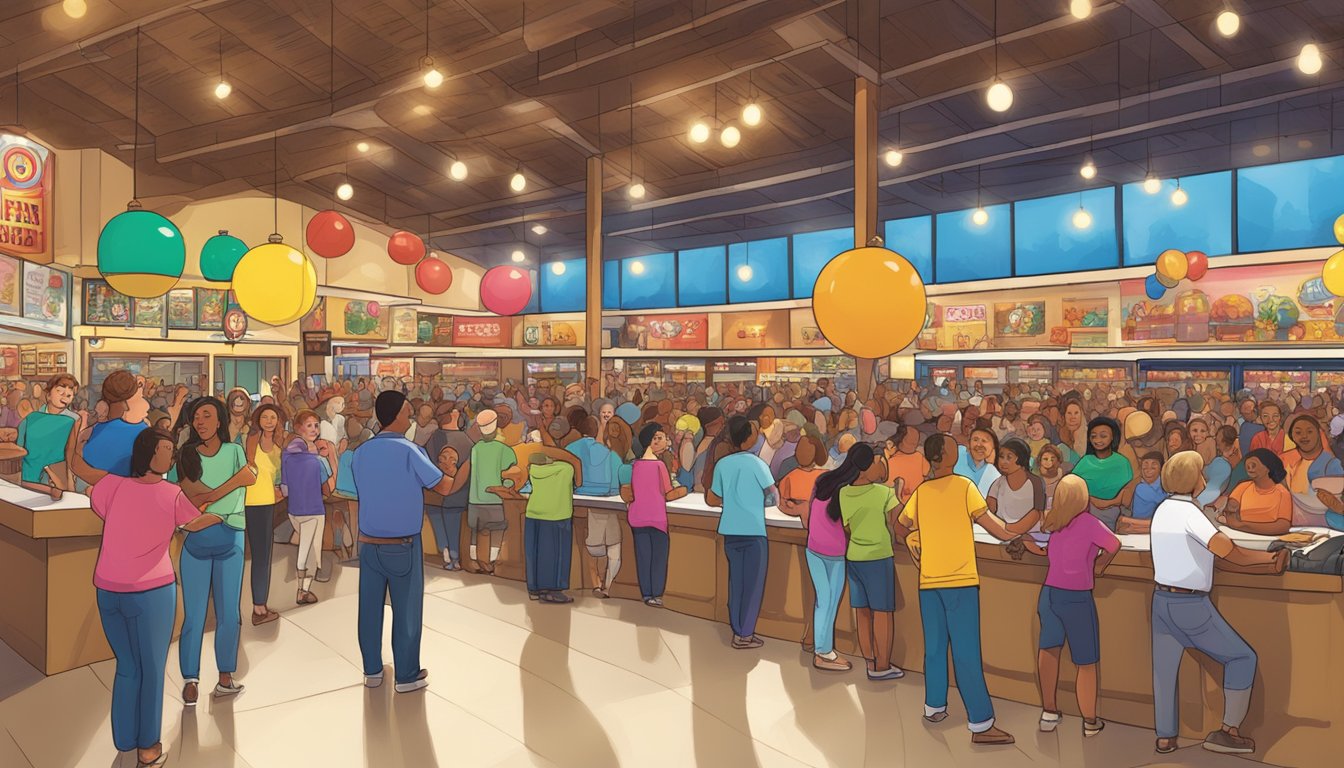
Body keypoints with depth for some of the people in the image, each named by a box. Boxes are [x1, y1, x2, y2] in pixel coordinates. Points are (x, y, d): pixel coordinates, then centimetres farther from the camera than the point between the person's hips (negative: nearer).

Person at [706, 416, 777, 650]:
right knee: (753, 583, 5)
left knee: (736, 581, 14)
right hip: (754, 531, -4)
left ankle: (737, 630, 18)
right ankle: (745, 635, 8)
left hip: (730, 530, 5)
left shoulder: (721, 464, 2)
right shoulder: (757, 464, -10)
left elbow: (712, 500, 8)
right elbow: (774, 496, -3)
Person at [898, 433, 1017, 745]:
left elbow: (901, 526, 17)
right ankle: (980, 724, -1)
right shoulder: (964, 486, -7)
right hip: (960, 580, -5)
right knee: (966, 652, -4)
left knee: (934, 647, 16)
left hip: (928, 581, 5)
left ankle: (934, 707, 26)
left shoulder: (921, 492, 7)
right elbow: (988, 521, -7)